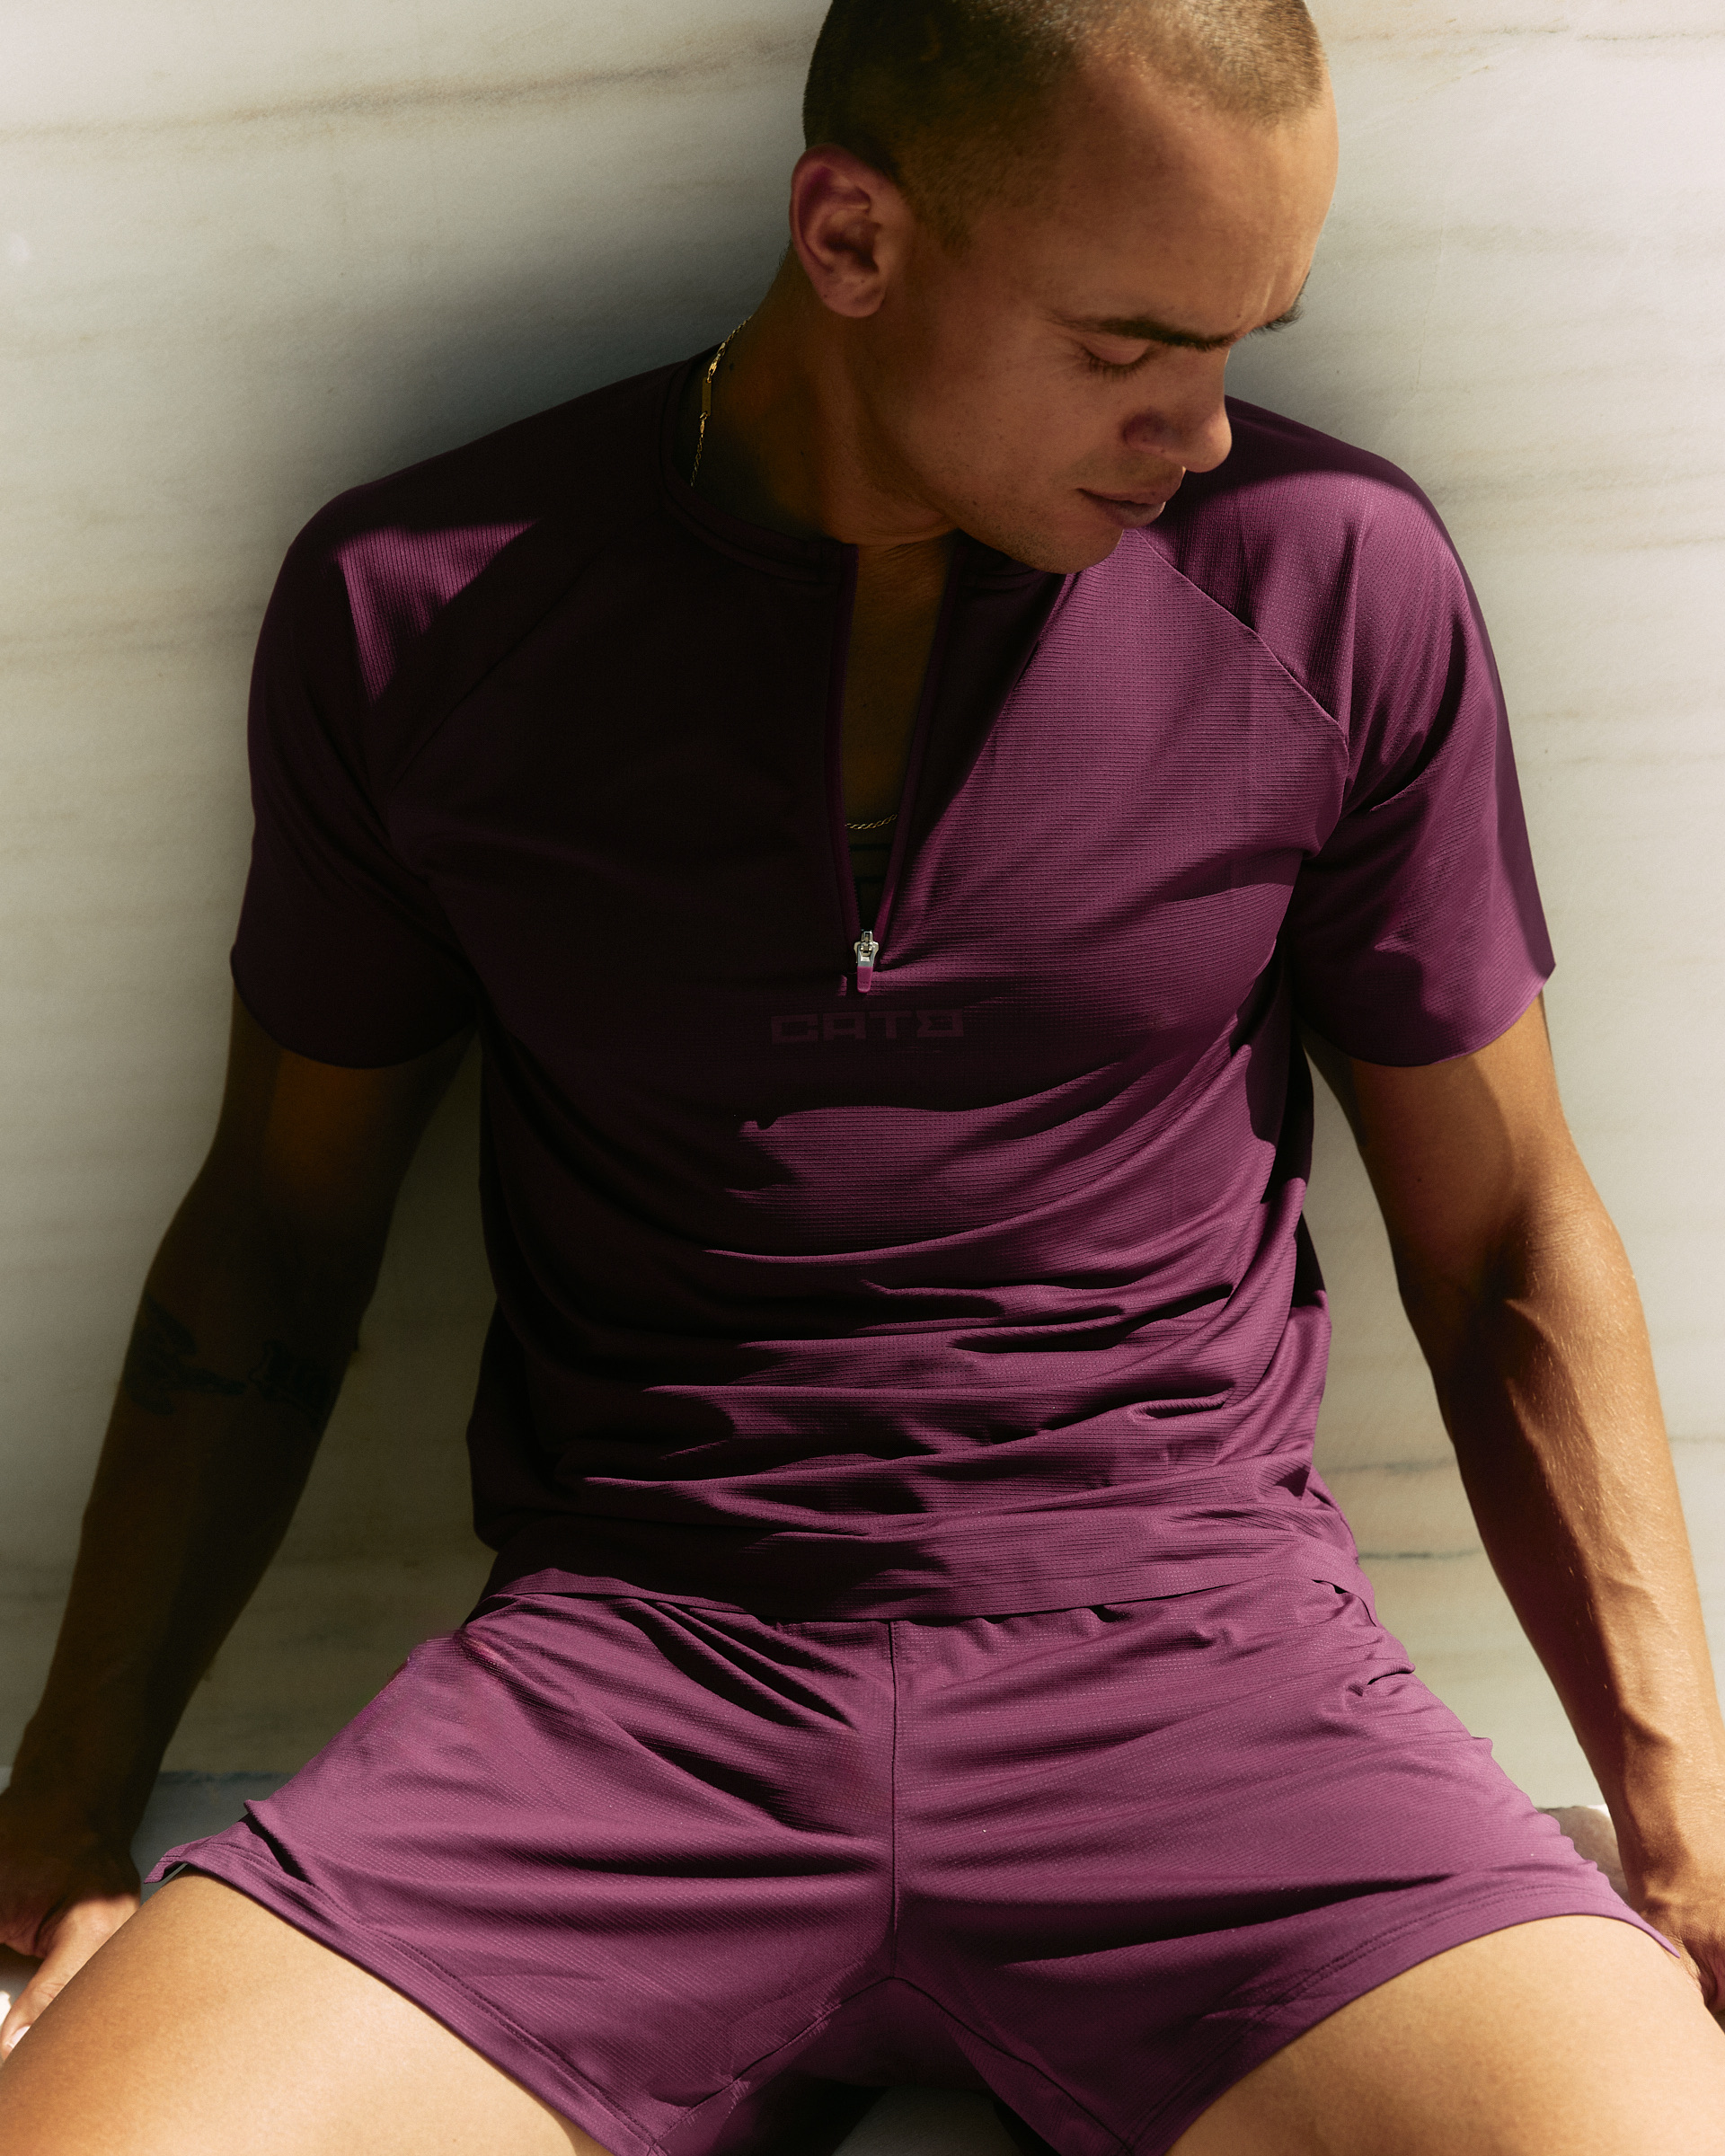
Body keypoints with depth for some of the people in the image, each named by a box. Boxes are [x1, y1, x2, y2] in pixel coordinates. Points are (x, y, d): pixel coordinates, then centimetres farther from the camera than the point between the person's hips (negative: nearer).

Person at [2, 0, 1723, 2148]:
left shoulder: (1339, 584, 1)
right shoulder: (416, 611, 1)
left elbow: (1506, 1236, 8)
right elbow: (274, 1238, 11)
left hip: (1189, 1651, 0)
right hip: (627, 1669, 0)